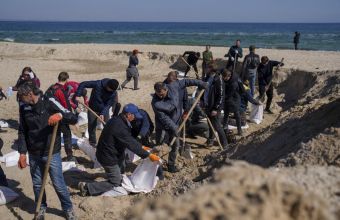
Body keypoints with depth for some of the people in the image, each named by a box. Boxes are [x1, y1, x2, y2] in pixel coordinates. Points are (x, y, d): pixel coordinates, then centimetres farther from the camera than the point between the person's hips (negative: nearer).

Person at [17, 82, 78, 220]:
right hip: (33, 154, 4)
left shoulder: (50, 103, -13)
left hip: (52, 154, -4)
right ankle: (41, 208, 37)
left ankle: (68, 209, 24)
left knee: (58, 184, 4)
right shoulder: (24, 108, 0)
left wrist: (60, 115, -35)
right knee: (37, 184, 15)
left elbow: (73, 118, -15)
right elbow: (22, 132, 8)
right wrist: (22, 153, 0)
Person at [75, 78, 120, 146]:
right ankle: (92, 142, 23)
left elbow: (108, 104, -17)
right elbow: (83, 84, -20)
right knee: (91, 126, 6)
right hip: (93, 109, -1)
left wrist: (103, 113, -30)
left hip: (104, 110, 1)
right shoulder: (98, 84, -24)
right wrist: (78, 95, -26)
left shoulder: (113, 93, -18)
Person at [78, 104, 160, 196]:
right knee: (115, 184, 2)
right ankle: (87, 187, 0)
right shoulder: (120, 127, -30)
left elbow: (130, 139, 13)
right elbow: (131, 145, -27)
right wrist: (148, 155, -22)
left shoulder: (117, 120, 1)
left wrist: (141, 147, 13)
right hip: (108, 157, -9)